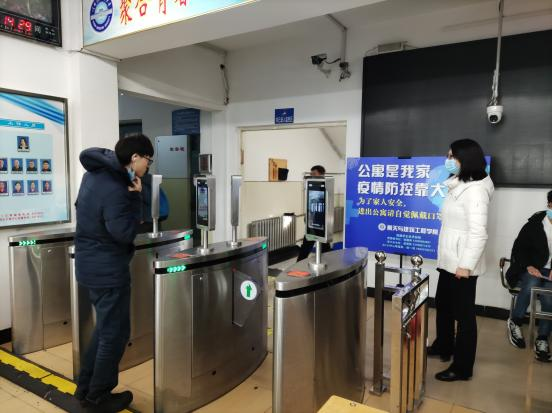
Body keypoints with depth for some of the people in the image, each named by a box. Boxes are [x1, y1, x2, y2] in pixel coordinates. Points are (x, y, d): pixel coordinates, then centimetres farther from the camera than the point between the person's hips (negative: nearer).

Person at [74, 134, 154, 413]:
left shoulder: (94, 173, 4)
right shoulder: (115, 189, -24)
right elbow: (125, 234, -22)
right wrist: (135, 196, -16)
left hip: (90, 264, 10)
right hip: (108, 269, -10)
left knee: (105, 327, 22)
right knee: (115, 333, 6)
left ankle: (85, 388, 33)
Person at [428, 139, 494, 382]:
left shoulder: (475, 190, -18)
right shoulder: (458, 187, 13)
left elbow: (478, 232, -23)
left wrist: (466, 265, -23)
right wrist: (453, 261, 19)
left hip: (463, 264, -10)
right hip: (449, 260, 10)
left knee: (464, 314, 2)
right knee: (442, 305, 22)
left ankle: (462, 368, 15)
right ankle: (443, 347, 41)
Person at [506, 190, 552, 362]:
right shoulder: (534, 223, -3)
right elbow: (519, 248, 4)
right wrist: (528, 266, -12)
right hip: (532, 269, 0)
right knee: (531, 285, -32)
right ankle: (515, 323, -10)